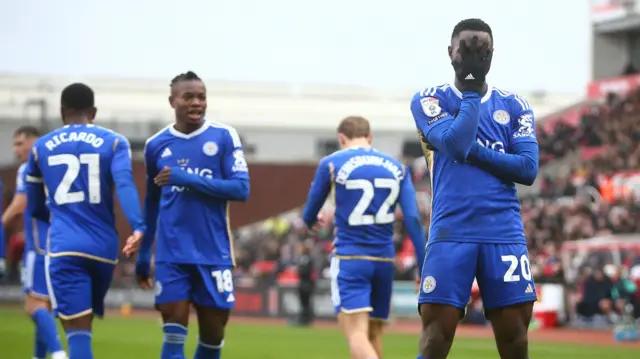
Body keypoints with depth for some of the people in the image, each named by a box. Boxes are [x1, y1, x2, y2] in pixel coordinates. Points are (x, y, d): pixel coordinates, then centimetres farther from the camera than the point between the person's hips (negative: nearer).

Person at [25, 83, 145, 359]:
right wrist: (138, 227, -25)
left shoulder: (41, 147, 13)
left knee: (78, 333, -7)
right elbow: (125, 184, -13)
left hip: (63, 248, -1)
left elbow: (34, 209, 22)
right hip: (103, 246, 1)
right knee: (83, 324, 21)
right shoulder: (114, 143, 8)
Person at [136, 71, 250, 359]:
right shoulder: (156, 145, 6)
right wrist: (143, 255, 17)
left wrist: (186, 179, -17)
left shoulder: (224, 137, -1)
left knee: (213, 336, 7)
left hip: (214, 254, -1)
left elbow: (241, 189, -10)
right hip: (172, 256, 1)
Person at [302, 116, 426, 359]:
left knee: (356, 333, -13)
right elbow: (413, 219, 0)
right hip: (384, 260, 4)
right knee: (373, 335, 15)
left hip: (349, 259, -4)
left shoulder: (331, 164, 0)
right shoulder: (397, 167, 8)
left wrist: (312, 221, 36)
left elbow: (310, 215, 12)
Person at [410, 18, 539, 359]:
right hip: (451, 232, -2)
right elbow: (455, 144, -13)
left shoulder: (514, 107, 13)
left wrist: (473, 150, -7)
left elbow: (528, 169, 0)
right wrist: (471, 92, -3)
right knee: (436, 330, -8)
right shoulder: (430, 101, 6)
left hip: (505, 233, 2)